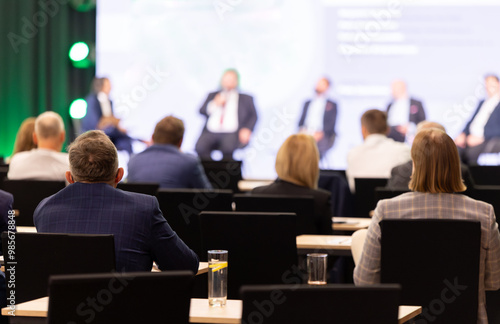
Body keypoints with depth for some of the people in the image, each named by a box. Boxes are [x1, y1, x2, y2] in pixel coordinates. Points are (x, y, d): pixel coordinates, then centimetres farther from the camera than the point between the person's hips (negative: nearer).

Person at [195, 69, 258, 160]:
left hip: (232, 133, -2)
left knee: (227, 147, -37)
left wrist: (247, 129, -7)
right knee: (200, 148, -31)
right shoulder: (213, 95, 28)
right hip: (211, 132, 2)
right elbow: (202, 111, 17)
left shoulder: (245, 98, 20)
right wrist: (214, 104, -1)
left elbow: (253, 116, 11)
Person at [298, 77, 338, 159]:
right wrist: (302, 129, -3)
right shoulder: (308, 103, 25)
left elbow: (331, 124, 1)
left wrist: (319, 134, -13)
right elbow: (301, 120, 18)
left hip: (322, 136, -3)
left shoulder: (332, 105, 11)